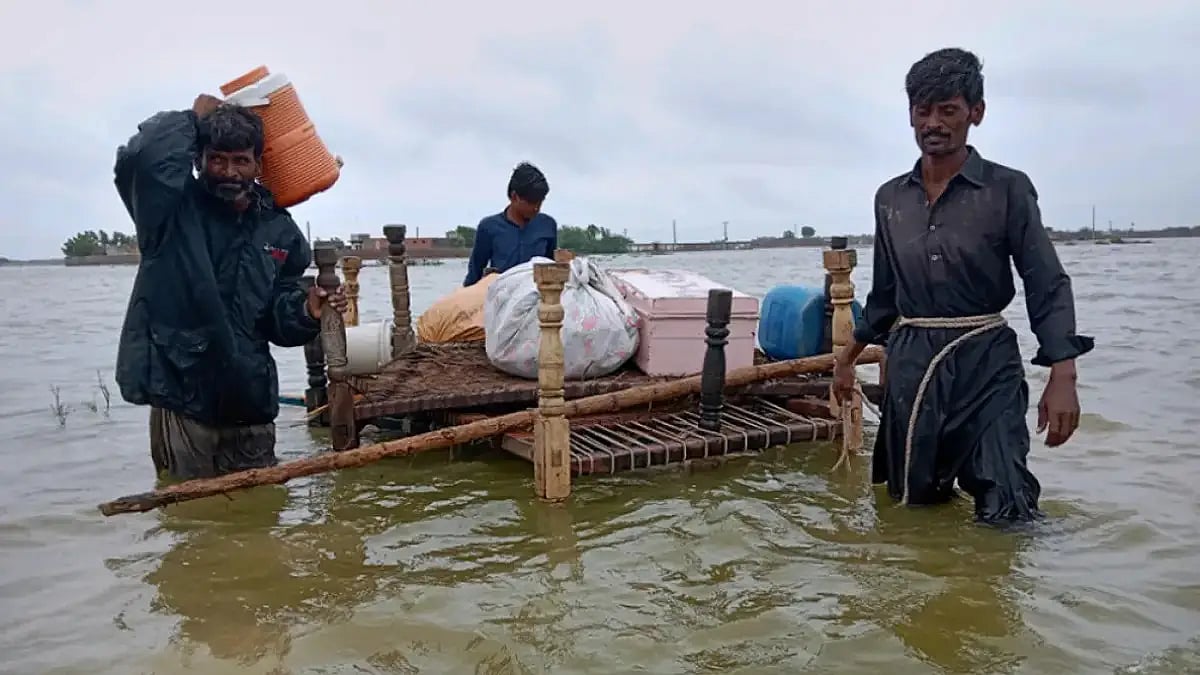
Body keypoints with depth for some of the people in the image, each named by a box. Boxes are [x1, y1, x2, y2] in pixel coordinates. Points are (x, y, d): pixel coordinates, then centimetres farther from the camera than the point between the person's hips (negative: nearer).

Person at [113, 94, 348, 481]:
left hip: (250, 407, 4)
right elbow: (140, 157, -26)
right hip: (181, 397, -3)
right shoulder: (175, 209, -4)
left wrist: (305, 311, -11)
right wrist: (192, 119, -9)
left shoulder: (279, 231, 8)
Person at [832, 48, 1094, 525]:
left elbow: (1047, 286, -6)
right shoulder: (890, 198, 9)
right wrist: (848, 357, 22)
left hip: (985, 362, -3)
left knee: (1005, 512, -8)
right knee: (914, 502, 12)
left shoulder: (1008, 189, -3)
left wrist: (1062, 377, -17)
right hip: (910, 364, 4)